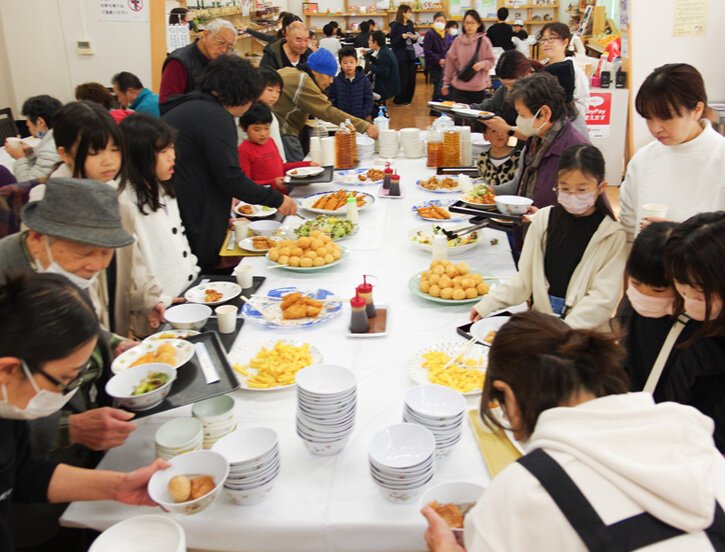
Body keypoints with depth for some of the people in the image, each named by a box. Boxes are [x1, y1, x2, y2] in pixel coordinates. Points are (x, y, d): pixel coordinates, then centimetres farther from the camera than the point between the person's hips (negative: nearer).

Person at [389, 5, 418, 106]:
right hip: (400, 56, -6)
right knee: (403, 79, -4)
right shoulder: (396, 26, -7)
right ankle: (398, 100, 11)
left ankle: (407, 99, 18)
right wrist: (402, 36, -24)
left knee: (411, 79, 5)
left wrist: (415, 38, -2)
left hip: (410, 56, 6)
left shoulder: (410, 25, 11)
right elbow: (392, 41, -10)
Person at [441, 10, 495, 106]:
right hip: (459, 87, 1)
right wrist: (446, 83, 12)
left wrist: (482, 64, -18)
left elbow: (491, 61, 5)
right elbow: (450, 63, 10)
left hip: (478, 88, -1)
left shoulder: (484, 41, 0)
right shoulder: (458, 41, 5)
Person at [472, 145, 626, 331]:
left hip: (583, 333, -3)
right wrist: (487, 304, -1)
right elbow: (525, 278, 10)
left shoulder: (613, 235, -3)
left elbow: (603, 298, -8)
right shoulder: (543, 220, 7)